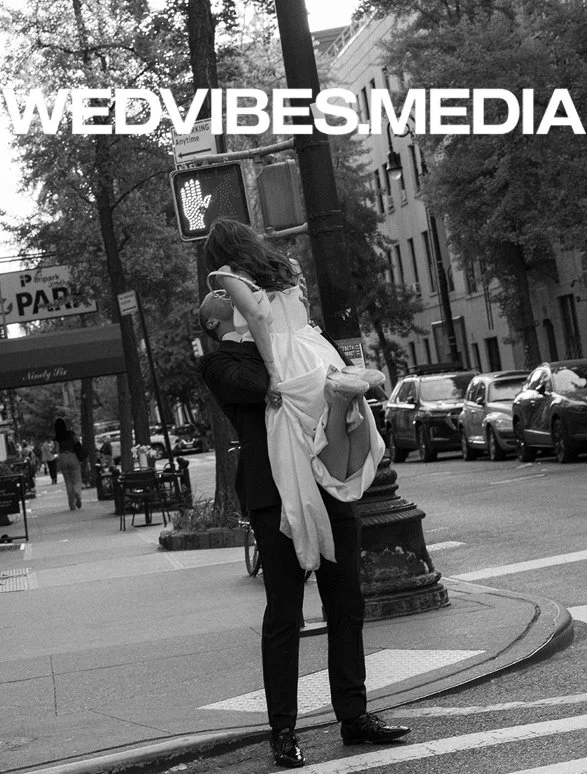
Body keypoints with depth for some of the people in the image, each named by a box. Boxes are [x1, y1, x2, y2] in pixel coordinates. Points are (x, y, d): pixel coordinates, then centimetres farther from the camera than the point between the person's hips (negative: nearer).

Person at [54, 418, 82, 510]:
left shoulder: (57, 438, -1)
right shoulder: (71, 434, -1)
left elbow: (57, 450, -6)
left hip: (62, 459, 1)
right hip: (73, 457, -1)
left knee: (68, 482, 8)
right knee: (77, 480, 4)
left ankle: (72, 504, 5)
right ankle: (77, 493, -29)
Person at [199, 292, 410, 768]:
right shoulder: (220, 364, 3)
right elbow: (256, 384, -16)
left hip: (328, 485, 6)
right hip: (275, 495, -6)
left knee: (347, 605, 8)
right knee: (283, 615, -3)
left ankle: (354, 716, 18)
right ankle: (283, 732, 7)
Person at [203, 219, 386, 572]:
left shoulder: (229, 275, 4)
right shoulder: (287, 266, 23)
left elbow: (258, 314, -13)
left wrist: (273, 372, -13)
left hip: (294, 369, -6)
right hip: (323, 353, 6)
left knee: (335, 469, 1)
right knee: (354, 469, 5)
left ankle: (337, 396, -22)